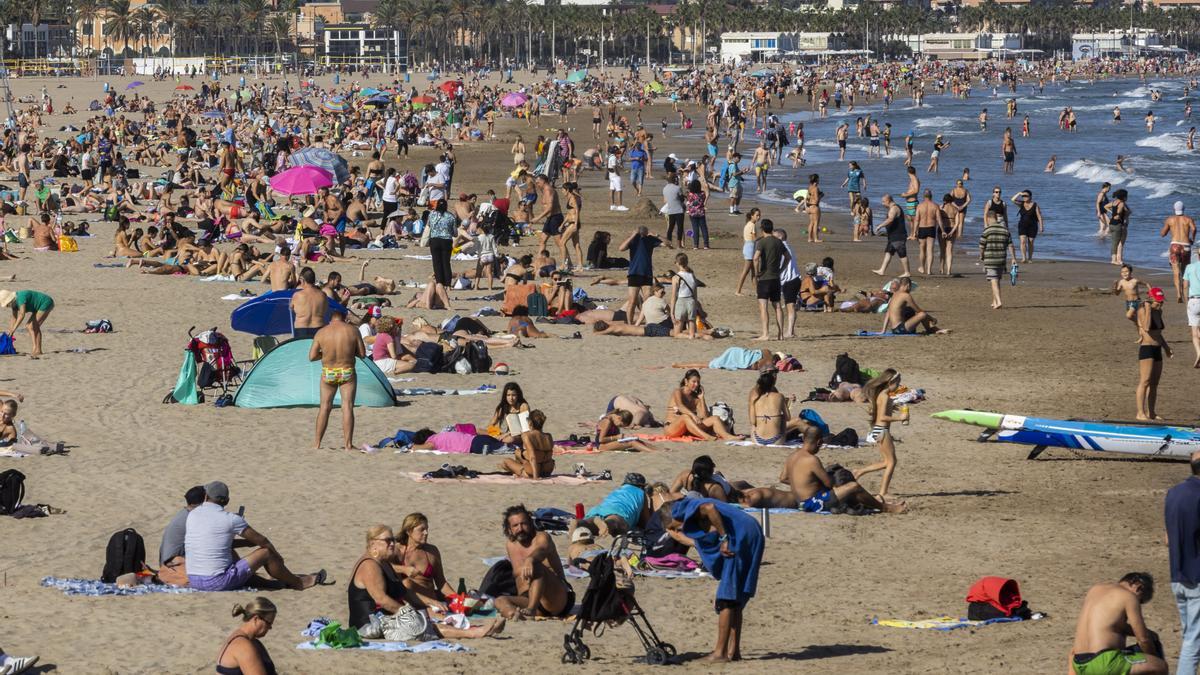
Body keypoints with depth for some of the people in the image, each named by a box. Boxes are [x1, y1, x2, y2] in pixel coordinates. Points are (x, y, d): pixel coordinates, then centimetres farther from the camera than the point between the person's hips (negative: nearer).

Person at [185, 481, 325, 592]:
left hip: (193, 581, 6)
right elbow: (261, 540, 3)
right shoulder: (230, 519, -9)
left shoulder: (192, 515, 8)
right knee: (265, 552, 6)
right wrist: (277, 556, 23)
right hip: (218, 582, -6)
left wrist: (249, 542, 27)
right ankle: (298, 583, 28)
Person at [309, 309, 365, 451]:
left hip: (328, 374, 1)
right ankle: (348, 444, -2)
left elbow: (312, 356, -5)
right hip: (347, 373, -1)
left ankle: (317, 444, 12)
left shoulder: (321, 332, -4)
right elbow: (362, 353, -1)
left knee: (325, 407, 11)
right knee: (347, 407, 2)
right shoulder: (352, 330, -5)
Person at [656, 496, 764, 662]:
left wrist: (724, 538, -16)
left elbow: (709, 508, -19)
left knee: (727, 600, -6)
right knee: (736, 600, 14)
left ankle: (720, 653, -5)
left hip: (740, 536, -10)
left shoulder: (683, 508, 1)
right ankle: (734, 651, 15)